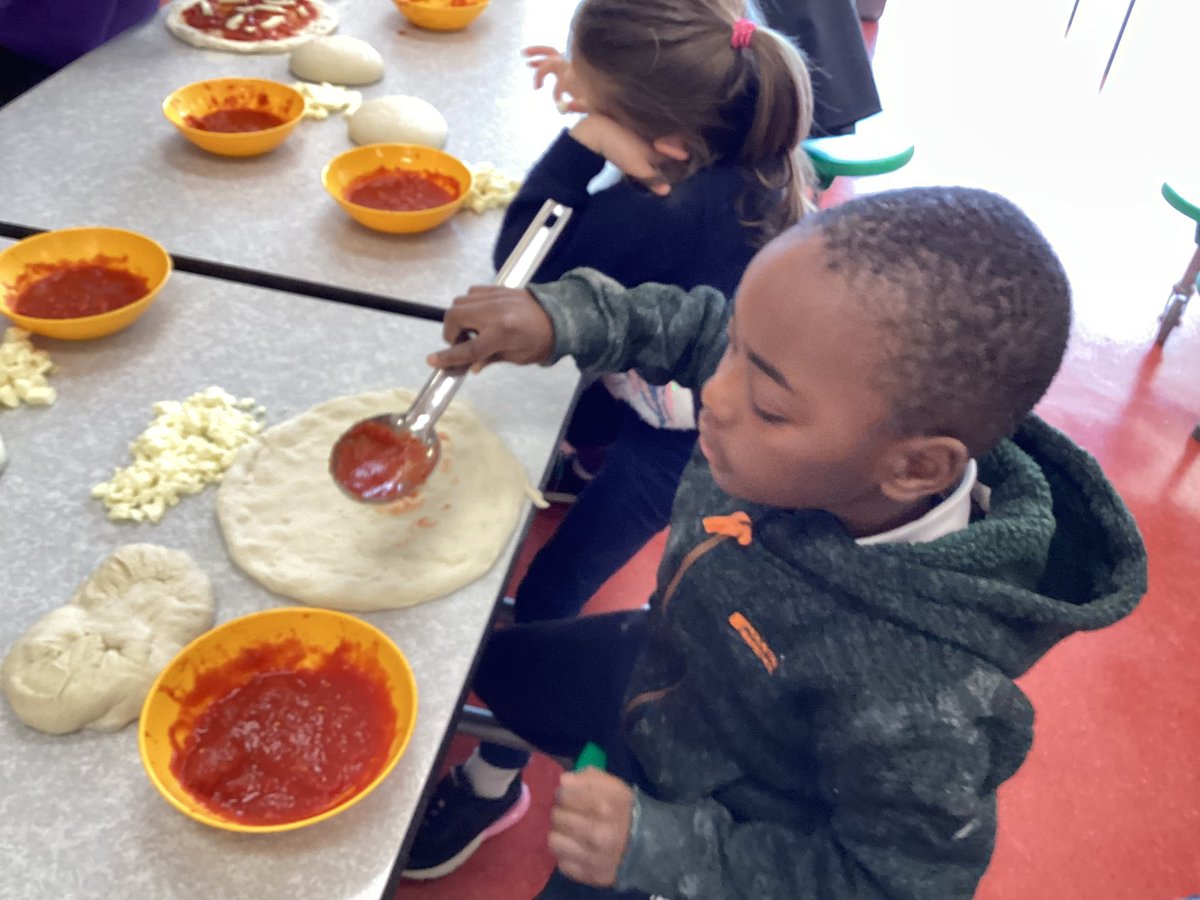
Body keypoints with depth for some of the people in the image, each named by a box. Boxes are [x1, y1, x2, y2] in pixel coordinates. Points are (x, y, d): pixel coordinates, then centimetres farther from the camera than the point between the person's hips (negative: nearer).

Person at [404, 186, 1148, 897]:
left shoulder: (921, 702, -45)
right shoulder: (796, 451, -29)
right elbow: (695, 326, -9)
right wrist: (565, 318, -22)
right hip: (656, 670, 6)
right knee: (487, 659, 27)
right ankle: (487, 781, 60)